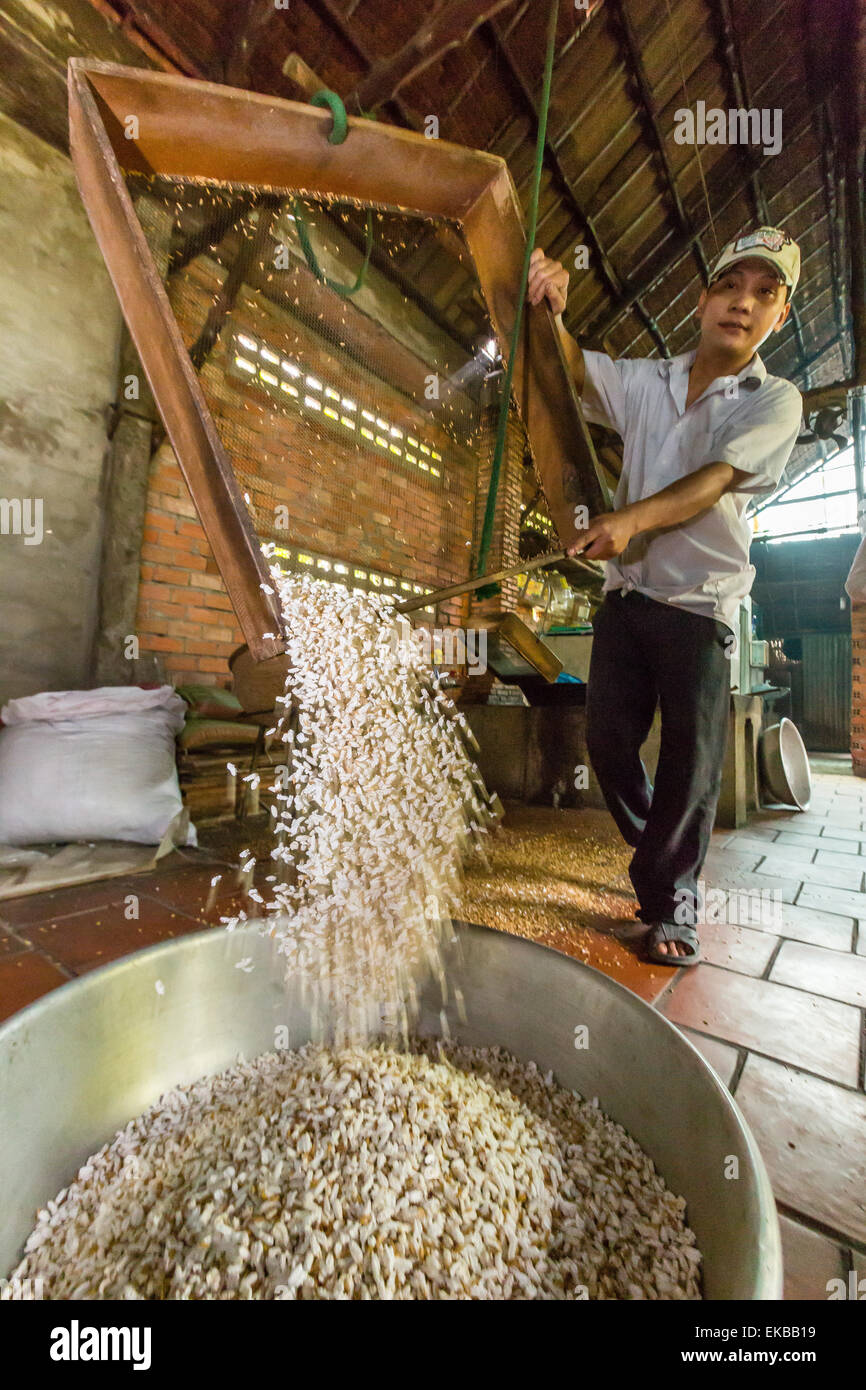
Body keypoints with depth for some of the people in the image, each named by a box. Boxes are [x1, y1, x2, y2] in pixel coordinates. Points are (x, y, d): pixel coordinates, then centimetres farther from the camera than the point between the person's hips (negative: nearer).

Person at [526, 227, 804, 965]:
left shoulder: (775, 401, 3)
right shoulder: (645, 381, 14)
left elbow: (717, 478, -15)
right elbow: (570, 366, 2)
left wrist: (634, 518, -32)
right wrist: (550, 311, -19)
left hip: (701, 605, -3)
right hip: (627, 595, 3)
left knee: (692, 764, -4)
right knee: (609, 741, 4)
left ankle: (674, 902, 16)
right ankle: (661, 865, 29)